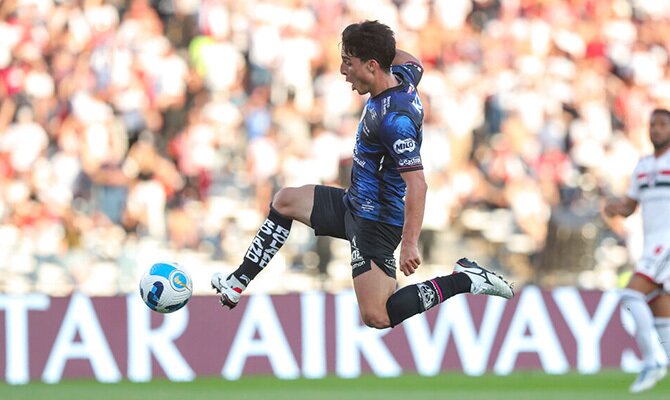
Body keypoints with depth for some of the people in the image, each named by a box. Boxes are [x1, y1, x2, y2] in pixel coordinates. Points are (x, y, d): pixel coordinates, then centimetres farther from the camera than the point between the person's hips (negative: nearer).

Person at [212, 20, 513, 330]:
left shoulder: (394, 118, -30)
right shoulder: (401, 76, -2)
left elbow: (416, 183, -32)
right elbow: (413, 63, 25)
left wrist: (409, 244, -34)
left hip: (376, 222, -10)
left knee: (376, 317, -15)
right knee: (284, 201, 21)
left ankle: (463, 281, -5)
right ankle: (237, 284, 26)